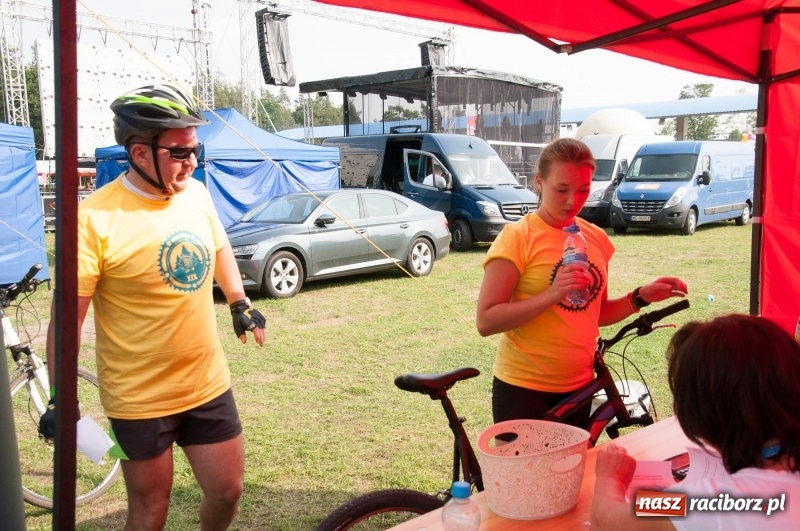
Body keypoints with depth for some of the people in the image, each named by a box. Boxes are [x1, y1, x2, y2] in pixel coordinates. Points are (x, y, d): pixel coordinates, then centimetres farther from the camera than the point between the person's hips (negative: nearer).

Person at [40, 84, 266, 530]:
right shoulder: (96, 218, -20)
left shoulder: (197, 193, -2)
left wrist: (241, 304, 14)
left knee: (227, 490, 15)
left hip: (209, 386, 5)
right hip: (140, 400, -5)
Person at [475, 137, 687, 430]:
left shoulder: (596, 238, 4)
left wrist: (641, 296, 0)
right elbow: (486, 321, -18)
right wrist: (551, 295, -27)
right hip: (524, 388, -5)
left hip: (578, 384, 6)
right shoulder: (518, 237, -13)